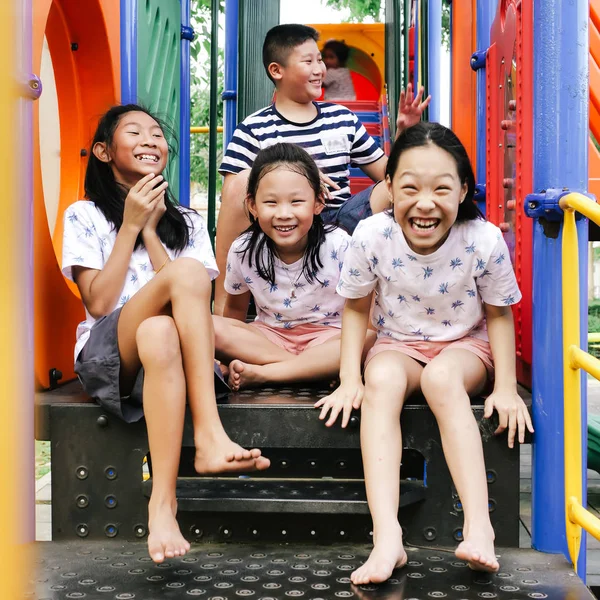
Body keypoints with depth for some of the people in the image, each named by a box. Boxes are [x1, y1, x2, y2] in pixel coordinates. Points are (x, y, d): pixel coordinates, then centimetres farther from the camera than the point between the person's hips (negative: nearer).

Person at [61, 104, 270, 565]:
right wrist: (130, 225, -2)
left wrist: (150, 230, -1)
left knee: (160, 334, -38)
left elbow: (189, 301, 2)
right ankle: (210, 437, -40)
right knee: (187, 271, -32)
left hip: (172, 352, 3)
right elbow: (99, 303, -3)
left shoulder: (186, 223, 20)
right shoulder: (85, 216, 12)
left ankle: (162, 504, -43)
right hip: (106, 356, -2)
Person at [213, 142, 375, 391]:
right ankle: (318, 369, -24)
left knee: (368, 337, -34)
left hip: (327, 338, -2)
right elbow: (236, 309, 6)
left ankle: (261, 373, -28)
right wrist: (233, 348, -6)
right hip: (269, 337, 2)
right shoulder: (243, 251, -10)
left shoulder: (340, 246, -17)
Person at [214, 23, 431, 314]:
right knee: (243, 181, -31)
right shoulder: (254, 129, 2)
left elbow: (386, 173, 17)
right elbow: (232, 193, -9)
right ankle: (223, 298, -22)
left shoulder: (343, 119, 14)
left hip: (339, 222, 3)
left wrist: (403, 133, 0)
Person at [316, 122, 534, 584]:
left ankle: (479, 527, -37)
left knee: (442, 378, -36)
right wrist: (350, 380, -13)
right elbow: (356, 308, -3)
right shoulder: (371, 236, -18)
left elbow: (499, 314, -5)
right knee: (382, 381, -33)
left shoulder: (484, 240, -20)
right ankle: (387, 538, -41)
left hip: (465, 345, -1)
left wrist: (506, 388, -12)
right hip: (397, 344, 1)